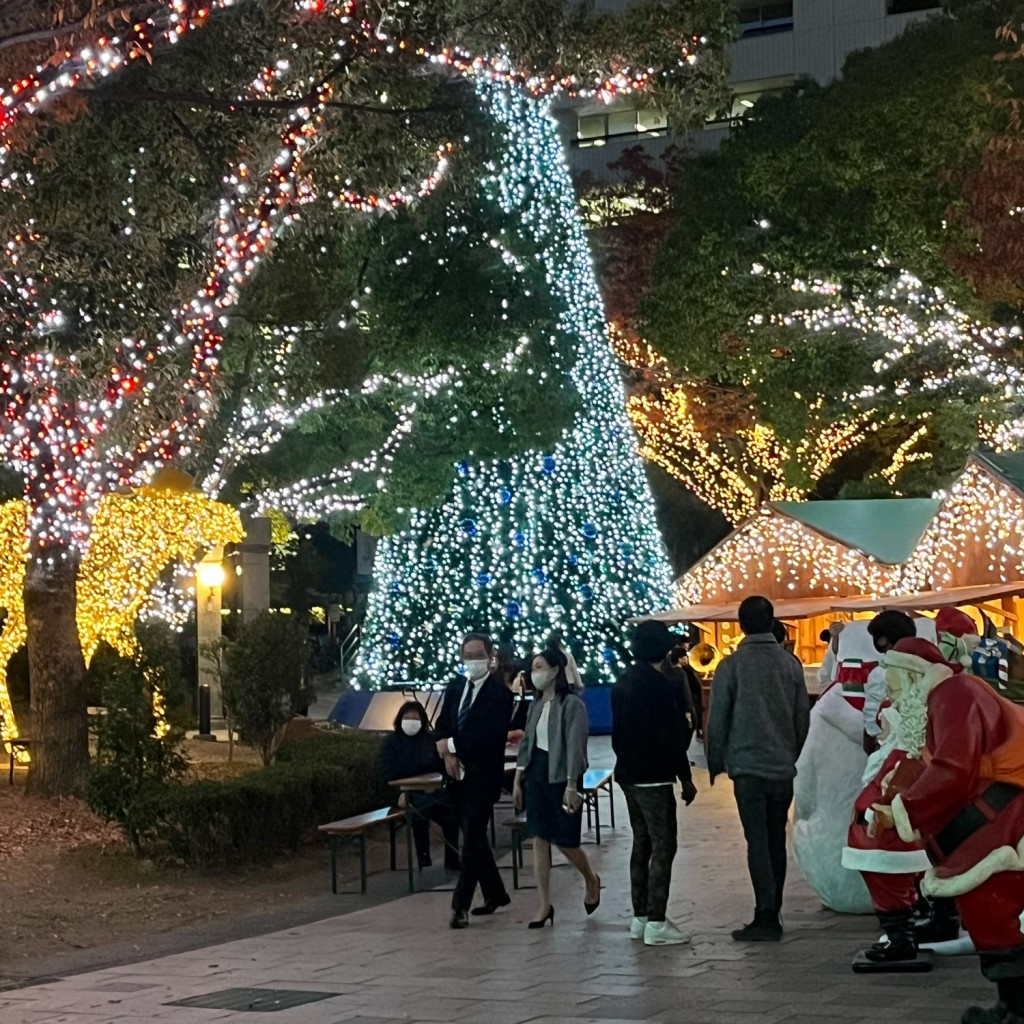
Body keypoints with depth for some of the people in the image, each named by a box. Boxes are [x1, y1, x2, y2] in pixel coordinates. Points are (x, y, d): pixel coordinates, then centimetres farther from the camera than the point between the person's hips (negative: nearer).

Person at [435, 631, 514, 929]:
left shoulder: (500, 692, -11)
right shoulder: (455, 686, 9)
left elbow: (493, 737, -18)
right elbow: (443, 725, 9)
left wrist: (454, 749, -13)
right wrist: (447, 754, -9)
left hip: (484, 773, -7)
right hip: (459, 771, 7)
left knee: (472, 836, -10)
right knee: (473, 835, 13)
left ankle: (460, 905, -11)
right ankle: (495, 894, 27)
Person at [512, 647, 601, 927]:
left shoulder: (572, 704, -12)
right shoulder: (537, 704, 10)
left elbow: (575, 746, -16)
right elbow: (526, 743, 14)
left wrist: (571, 786, -20)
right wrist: (518, 781, 10)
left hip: (560, 777, -6)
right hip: (536, 775, 7)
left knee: (565, 841, 1)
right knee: (539, 839, 3)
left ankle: (591, 881, 31)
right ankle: (544, 905, 6)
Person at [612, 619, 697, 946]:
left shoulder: (623, 682, 10)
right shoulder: (659, 684, -17)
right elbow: (671, 735, -18)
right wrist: (686, 777, -11)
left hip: (628, 774, 9)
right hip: (653, 777, -9)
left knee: (642, 843, 15)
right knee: (663, 847, -6)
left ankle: (640, 916, 19)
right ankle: (656, 923, -8)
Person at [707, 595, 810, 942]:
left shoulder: (732, 665, -7)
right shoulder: (790, 663, 3)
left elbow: (717, 719, -5)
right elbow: (803, 715, 8)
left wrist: (716, 763, 6)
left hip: (748, 766, -4)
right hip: (783, 767, 4)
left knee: (758, 842, -5)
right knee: (776, 841, 12)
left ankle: (766, 917, -10)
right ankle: (772, 914, 17)